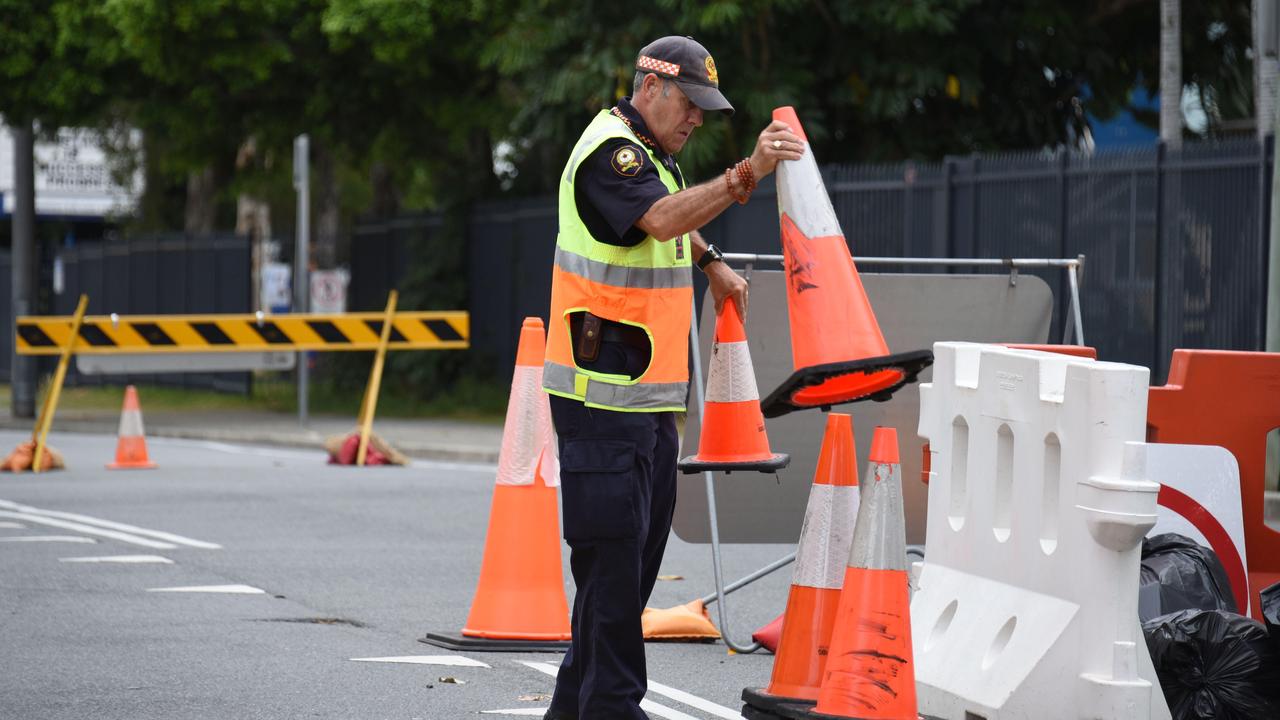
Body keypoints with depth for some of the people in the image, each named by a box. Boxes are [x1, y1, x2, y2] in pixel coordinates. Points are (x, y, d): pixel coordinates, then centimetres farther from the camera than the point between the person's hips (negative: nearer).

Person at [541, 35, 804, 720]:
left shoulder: (648, 151, 18)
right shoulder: (609, 150, -14)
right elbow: (663, 219, -35)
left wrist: (710, 262, 32)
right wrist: (746, 174, -43)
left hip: (649, 395, 10)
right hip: (602, 393, -10)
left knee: (637, 553, 13)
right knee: (612, 552, -11)